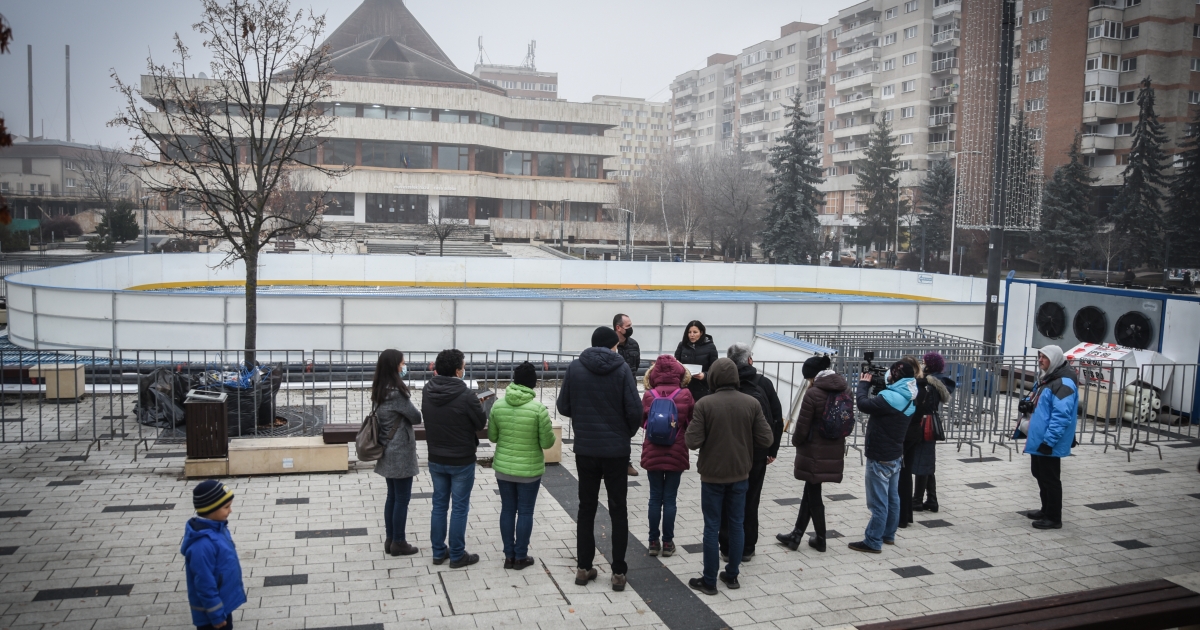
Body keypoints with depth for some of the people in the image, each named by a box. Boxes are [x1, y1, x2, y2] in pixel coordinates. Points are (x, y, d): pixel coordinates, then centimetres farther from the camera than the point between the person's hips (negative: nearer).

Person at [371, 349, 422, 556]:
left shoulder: (380, 390, 6)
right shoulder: (396, 392, -21)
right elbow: (416, 417, -14)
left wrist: (402, 414, -5)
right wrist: (409, 411, 5)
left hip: (388, 451, 9)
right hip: (400, 452, -9)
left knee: (392, 497, 16)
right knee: (402, 498, 3)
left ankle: (390, 540, 24)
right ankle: (398, 543, 12)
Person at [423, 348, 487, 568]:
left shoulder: (427, 391, -6)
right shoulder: (466, 395, -23)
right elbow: (481, 424, -10)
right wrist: (476, 405, 9)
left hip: (435, 459, 5)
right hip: (461, 460, -5)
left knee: (439, 505, 16)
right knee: (460, 508, 7)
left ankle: (438, 552, 26)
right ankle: (457, 556, 16)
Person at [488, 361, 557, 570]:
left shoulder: (498, 405, -6)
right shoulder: (539, 408, -17)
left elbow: (492, 437, 5)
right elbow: (547, 443, -10)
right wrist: (551, 431, 10)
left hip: (503, 467, 3)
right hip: (529, 470, -3)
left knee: (507, 510, 14)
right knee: (525, 512, 9)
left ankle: (509, 556, 22)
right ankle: (520, 557, 18)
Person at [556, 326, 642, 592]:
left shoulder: (575, 368, -3)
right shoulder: (622, 369, -9)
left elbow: (563, 406, 0)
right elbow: (634, 410, -13)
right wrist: (628, 432, 7)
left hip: (585, 448, 2)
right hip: (616, 449, -2)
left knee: (586, 508, 15)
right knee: (618, 510, 9)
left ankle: (584, 568, 18)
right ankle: (618, 572, 11)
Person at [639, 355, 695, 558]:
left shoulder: (649, 395, -7)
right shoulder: (685, 395, -8)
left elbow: (642, 421, 3)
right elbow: (692, 423, 1)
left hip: (653, 454, 1)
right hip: (676, 454, 0)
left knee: (655, 497, 10)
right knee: (669, 498, 8)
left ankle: (654, 541, 16)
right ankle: (667, 542, 14)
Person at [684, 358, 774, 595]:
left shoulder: (704, 404, -14)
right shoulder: (752, 404, -5)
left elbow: (693, 442, -17)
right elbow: (766, 440, -5)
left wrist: (690, 428, 3)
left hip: (712, 475, -3)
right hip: (740, 474, 3)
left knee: (712, 526, 4)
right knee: (736, 524, 14)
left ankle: (709, 581, 10)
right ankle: (732, 576, 23)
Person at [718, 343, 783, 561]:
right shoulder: (764, 383, -3)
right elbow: (778, 419, -1)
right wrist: (773, 449, 7)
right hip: (757, 452, 1)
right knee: (751, 500, 12)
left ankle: (727, 547, 15)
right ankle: (747, 549, 16)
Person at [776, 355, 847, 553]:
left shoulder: (813, 393, -17)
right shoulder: (844, 391, 4)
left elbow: (803, 426, -14)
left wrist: (796, 441, 5)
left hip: (814, 452, -7)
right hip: (834, 451, 7)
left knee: (813, 494, 8)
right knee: (810, 492, 17)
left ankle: (820, 539, 17)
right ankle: (796, 535, 23)